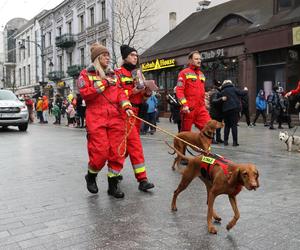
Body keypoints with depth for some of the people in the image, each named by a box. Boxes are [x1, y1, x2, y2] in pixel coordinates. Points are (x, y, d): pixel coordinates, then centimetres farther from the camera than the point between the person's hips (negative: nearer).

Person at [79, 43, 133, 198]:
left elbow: (120, 93, 10)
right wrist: (104, 83, -8)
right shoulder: (86, 74, 7)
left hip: (115, 118, 4)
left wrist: (126, 107, -8)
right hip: (96, 118, -4)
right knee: (100, 152, -9)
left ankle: (113, 184, 13)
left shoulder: (113, 75, 20)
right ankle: (91, 176, 21)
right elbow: (85, 93, -8)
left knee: (116, 152, 0)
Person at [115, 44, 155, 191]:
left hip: (138, 113, 7)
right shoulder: (118, 73, -3)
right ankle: (142, 179, -14)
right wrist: (132, 91, -19)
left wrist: (148, 92, -1)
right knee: (135, 145, -14)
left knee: (128, 144, 15)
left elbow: (143, 97, 21)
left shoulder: (138, 73, 19)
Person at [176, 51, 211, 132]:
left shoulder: (201, 74, 19)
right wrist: (184, 104, -21)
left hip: (201, 108, 6)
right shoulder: (184, 73, -1)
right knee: (185, 132, 4)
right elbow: (179, 90, -11)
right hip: (188, 108, -5)